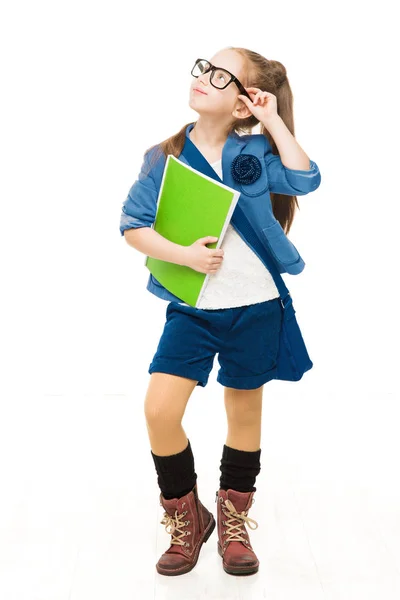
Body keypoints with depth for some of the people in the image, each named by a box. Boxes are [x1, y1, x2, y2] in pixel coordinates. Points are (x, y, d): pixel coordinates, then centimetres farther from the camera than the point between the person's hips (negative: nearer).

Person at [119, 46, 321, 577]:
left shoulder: (256, 151, -2)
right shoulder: (165, 157, 0)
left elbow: (305, 180, -18)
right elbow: (133, 227, -1)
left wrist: (274, 121, -14)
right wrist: (183, 254, -16)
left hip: (256, 307, 0)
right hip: (191, 308, 1)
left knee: (244, 412, 12)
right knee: (160, 410, -10)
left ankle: (234, 522, 34)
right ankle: (187, 521, 16)